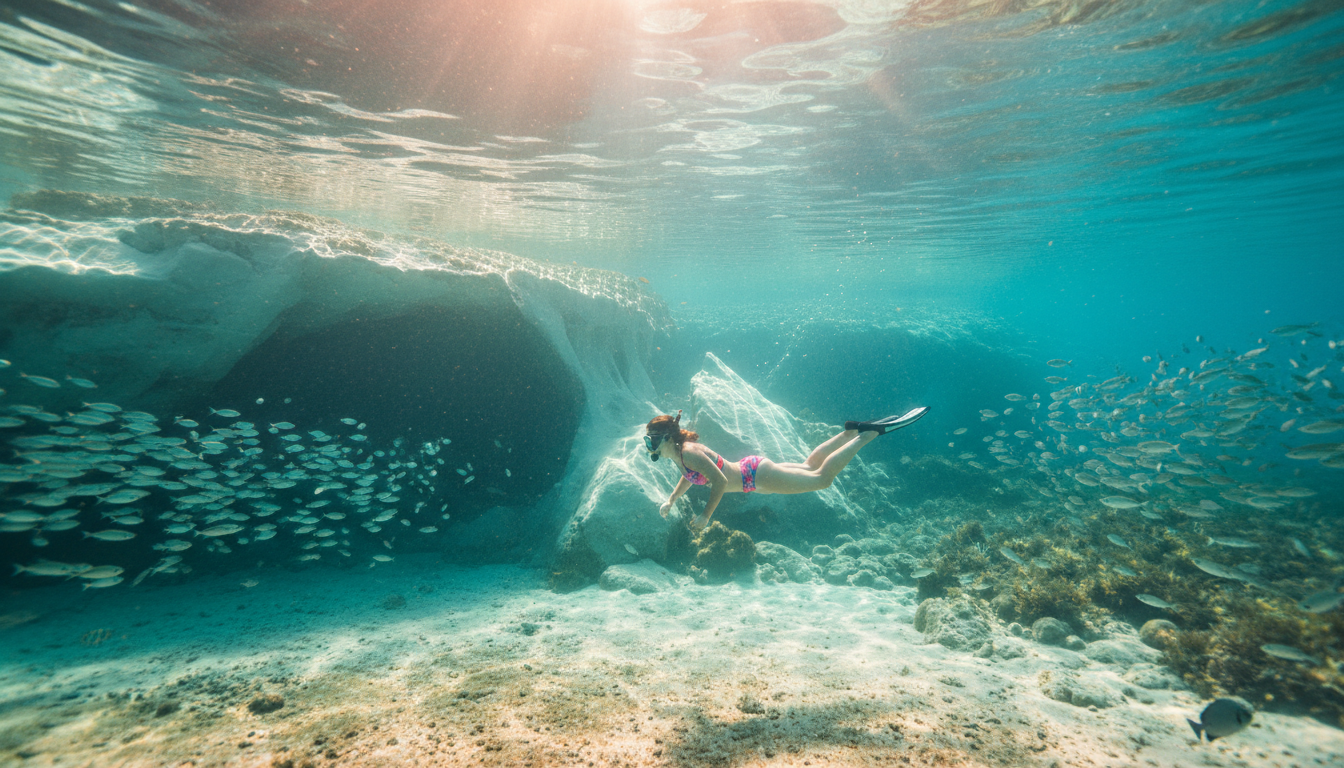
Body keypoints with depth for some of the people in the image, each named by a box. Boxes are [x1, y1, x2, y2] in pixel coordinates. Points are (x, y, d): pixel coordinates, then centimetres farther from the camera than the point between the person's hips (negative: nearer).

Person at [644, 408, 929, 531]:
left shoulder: (688, 452, -25)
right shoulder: (678, 454, 4)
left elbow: (720, 481, -30)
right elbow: (689, 477, 24)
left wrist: (705, 516, -23)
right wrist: (671, 500, 17)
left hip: (755, 475, -8)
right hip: (750, 472, 8)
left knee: (822, 477, -1)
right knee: (809, 467, 23)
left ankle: (872, 431, 3)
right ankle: (852, 431, 27)